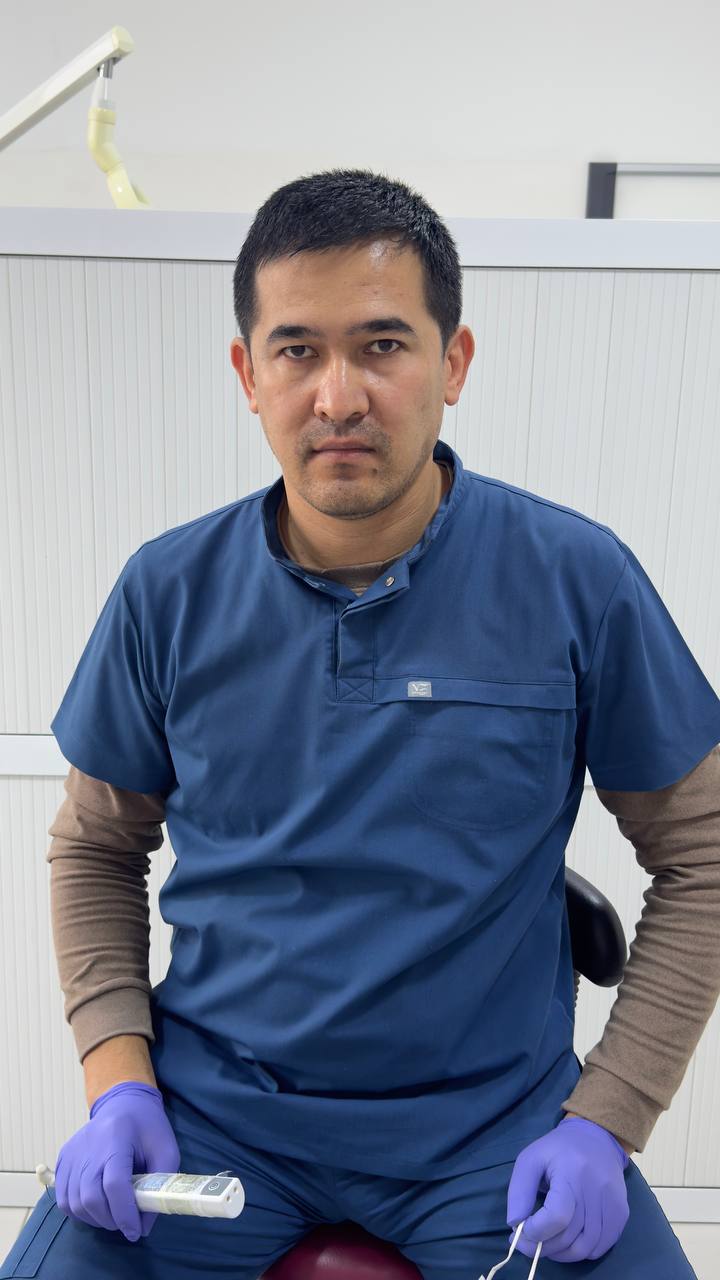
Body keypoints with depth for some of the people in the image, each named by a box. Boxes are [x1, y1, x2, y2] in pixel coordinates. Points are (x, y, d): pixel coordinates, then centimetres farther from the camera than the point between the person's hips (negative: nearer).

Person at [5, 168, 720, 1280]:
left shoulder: (578, 580, -11)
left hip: (493, 1118, 0)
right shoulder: (169, 592, -6)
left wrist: (605, 1116, -7)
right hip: (212, 1106, 2)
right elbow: (95, 850, 6)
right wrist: (117, 1078, -5)